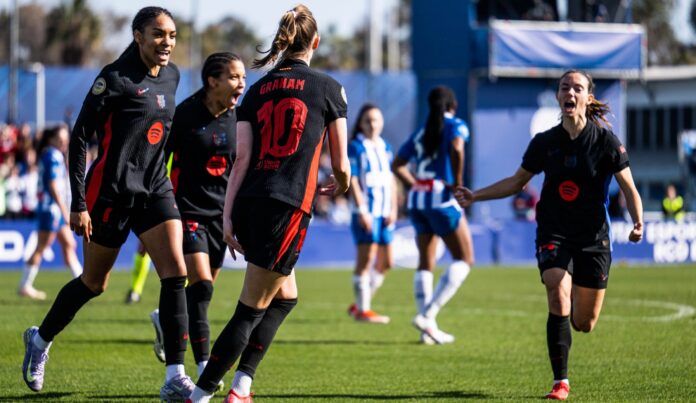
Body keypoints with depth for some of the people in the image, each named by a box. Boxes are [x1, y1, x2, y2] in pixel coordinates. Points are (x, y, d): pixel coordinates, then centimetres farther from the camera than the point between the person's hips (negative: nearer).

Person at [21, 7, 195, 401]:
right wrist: (79, 203, -16)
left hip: (155, 188, 6)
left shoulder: (171, 76, 6)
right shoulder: (115, 78, -14)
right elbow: (80, 137, -13)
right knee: (94, 283, 8)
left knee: (176, 272, -11)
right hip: (113, 189, -6)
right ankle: (40, 339, 35)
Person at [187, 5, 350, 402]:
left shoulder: (258, 89, 14)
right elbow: (340, 163, 7)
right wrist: (341, 186, 30)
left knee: (285, 297, 22)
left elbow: (242, 156, 4)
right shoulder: (328, 87, 5)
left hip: (249, 205, 6)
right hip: (289, 207, -5)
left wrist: (227, 216, 1)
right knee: (251, 312, 0)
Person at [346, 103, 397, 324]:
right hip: (366, 213, -7)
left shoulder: (386, 148, 14)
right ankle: (362, 309, -1)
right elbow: (352, 180, -9)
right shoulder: (356, 148, -4)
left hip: (384, 213, 7)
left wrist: (393, 210, 6)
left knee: (386, 262, 9)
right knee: (365, 259, -7)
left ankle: (360, 304, 18)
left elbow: (391, 180, 16)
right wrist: (362, 210, -15)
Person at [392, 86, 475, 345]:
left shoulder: (421, 133, 16)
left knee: (425, 263, 12)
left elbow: (397, 165, 17)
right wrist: (457, 183, -14)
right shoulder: (456, 126, -1)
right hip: (442, 199, -6)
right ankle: (428, 314, -13)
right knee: (464, 260, 1)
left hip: (417, 200, 6)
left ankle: (428, 328, 7)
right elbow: (456, 149, -22)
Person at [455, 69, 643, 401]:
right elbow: (518, 181, 13)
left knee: (584, 324, 3)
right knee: (559, 297, -22)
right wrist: (475, 196, 3)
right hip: (554, 234, 1)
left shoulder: (605, 140, -7)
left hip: (593, 237, -1)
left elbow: (629, 188, -4)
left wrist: (638, 223, -22)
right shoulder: (545, 143, -1)